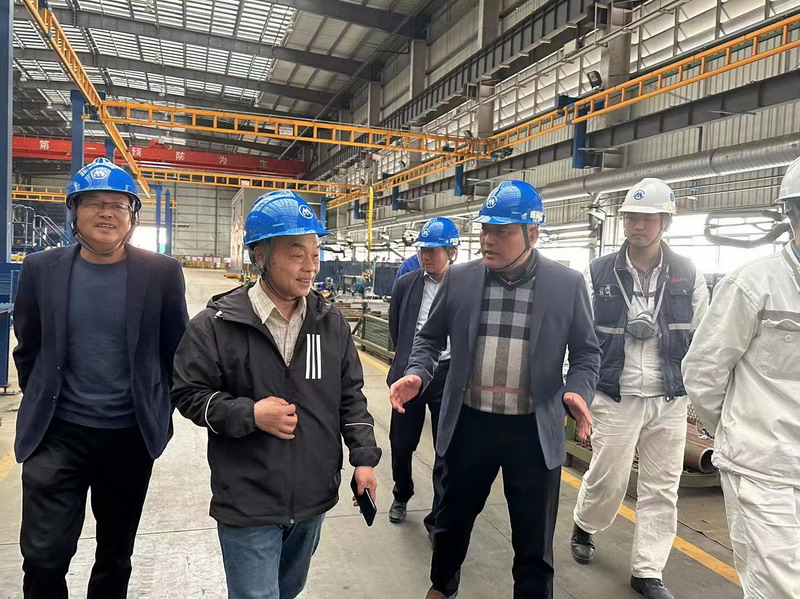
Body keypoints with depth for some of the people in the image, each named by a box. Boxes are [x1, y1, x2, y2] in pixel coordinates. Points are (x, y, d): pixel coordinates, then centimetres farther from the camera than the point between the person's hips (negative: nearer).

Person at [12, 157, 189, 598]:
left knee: (116, 554, 17)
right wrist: (43, 405, 11)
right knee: (43, 557, 3)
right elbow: (28, 349, 9)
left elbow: (174, 350, 0)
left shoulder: (162, 273, -8)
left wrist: (158, 410, 4)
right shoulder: (41, 269, -3)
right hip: (57, 434, 1)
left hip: (132, 435, 0)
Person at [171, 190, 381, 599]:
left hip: (314, 498, 5)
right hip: (247, 503, -4)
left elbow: (350, 395, 7)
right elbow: (188, 393, -6)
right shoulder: (217, 324, -12)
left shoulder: (331, 322, 0)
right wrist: (249, 414, -20)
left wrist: (364, 457, 1)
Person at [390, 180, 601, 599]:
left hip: (535, 430, -1)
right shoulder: (459, 278, -1)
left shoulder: (568, 284, -4)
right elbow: (430, 338, 9)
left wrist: (576, 392, -16)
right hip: (469, 424, 2)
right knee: (453, 518, 21)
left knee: (534, 540, 11)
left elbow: (586, 352, 2)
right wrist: (417, 375, -9)